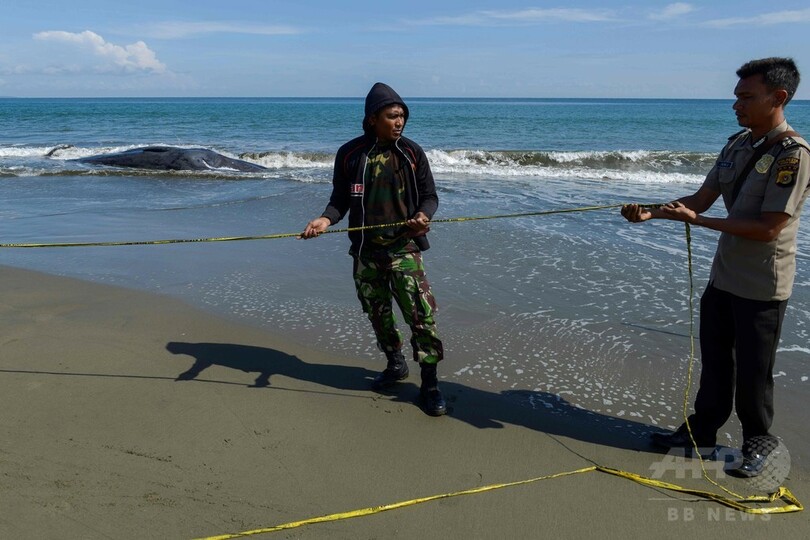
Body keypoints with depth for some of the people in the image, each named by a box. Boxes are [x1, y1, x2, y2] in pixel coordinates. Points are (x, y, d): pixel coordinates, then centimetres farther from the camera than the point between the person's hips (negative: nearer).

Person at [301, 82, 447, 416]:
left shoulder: (411, 154, -2)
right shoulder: (349, 154, -1)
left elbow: (429, 196, 4)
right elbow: (340, 200, 5)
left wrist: (423, 216, -19)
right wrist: (325, 219, -16)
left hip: (403, 249, -2)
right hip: (365, 251, 2)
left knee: (421, 314, -9)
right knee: (377, 313, 14)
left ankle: (429, 384, 4)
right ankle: (395, 365, 37)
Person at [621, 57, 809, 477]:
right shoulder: (738, 145, 5)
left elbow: (769, 228, -23)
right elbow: (702, 198, 7)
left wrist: (698, 220, -23)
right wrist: (650, 212, -7)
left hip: (762, 286, -7)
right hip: (724, 276, 7)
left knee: (752, 369, 6)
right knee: (714, 360, 16)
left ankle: (758, 442, 27)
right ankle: (702, 431, 31)